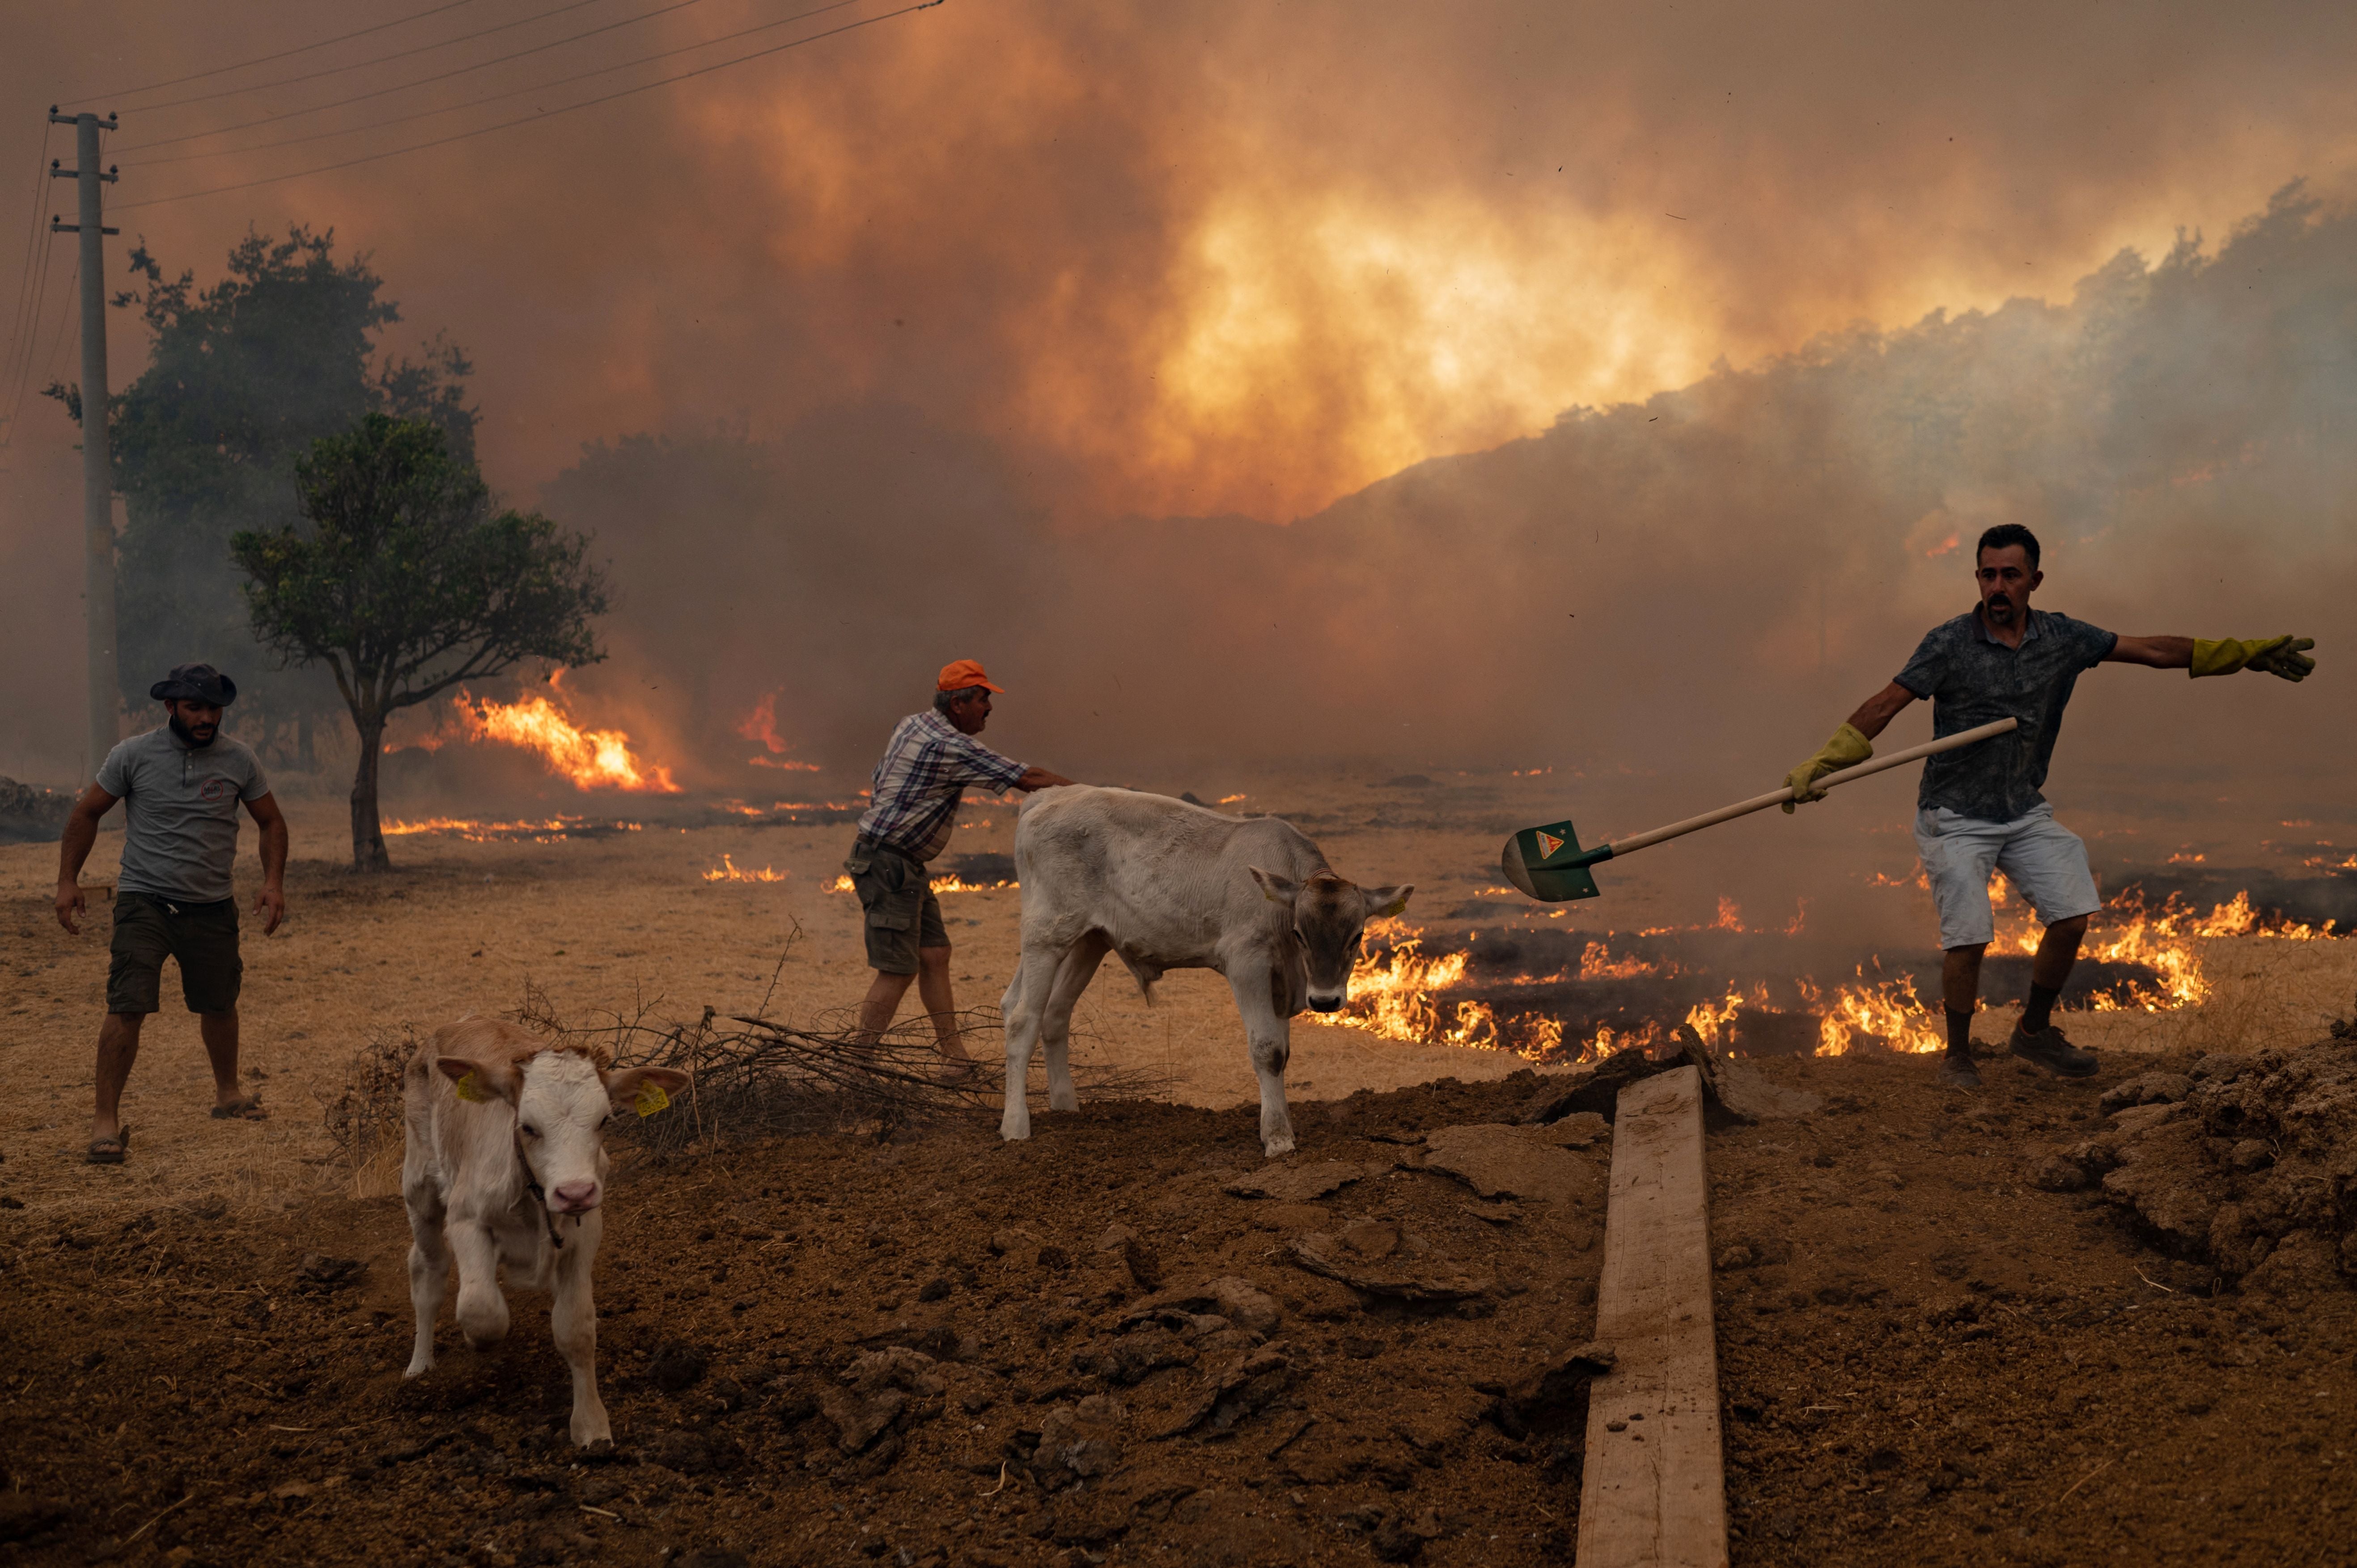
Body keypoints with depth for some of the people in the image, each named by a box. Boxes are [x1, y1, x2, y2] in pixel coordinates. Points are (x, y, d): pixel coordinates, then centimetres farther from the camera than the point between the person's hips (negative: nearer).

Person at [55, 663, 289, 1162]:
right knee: (127, 1008, -14)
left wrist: (274, 883, -1)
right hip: (144, 902, -3)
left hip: (213, 909, 3)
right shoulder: (133, 756, -5)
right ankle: (106, 1120, -9)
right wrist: (67, 881, 0)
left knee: (219, 1004, 15)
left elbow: (272, 822, 12)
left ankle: (227, 1093, 39)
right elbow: (87, 813, 5)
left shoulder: (239, 760, 1)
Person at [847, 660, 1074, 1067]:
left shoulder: (910, 725, 10)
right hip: (889, 863, -10)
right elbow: (1028, 779, -17)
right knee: (898, 970, -8)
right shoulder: (952, 747, -18)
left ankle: (956, 1056, 11)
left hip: (906, 865, 10)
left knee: (935, 956, 9)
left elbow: (880, 776, 21)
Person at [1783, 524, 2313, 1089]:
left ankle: (2034, 1033, 21)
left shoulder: (2063, 638, 0)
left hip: (2025, 811, 5)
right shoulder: (1949, 644, -13)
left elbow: (2155, 651, 5)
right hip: (1955, 817, -5)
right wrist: (1823, 761, -30)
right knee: (1969, 939, -13)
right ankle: (1957, 1057, 9)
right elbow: (1886, 703, -18)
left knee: (2071, 917, -2)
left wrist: (2248, 654, 4)